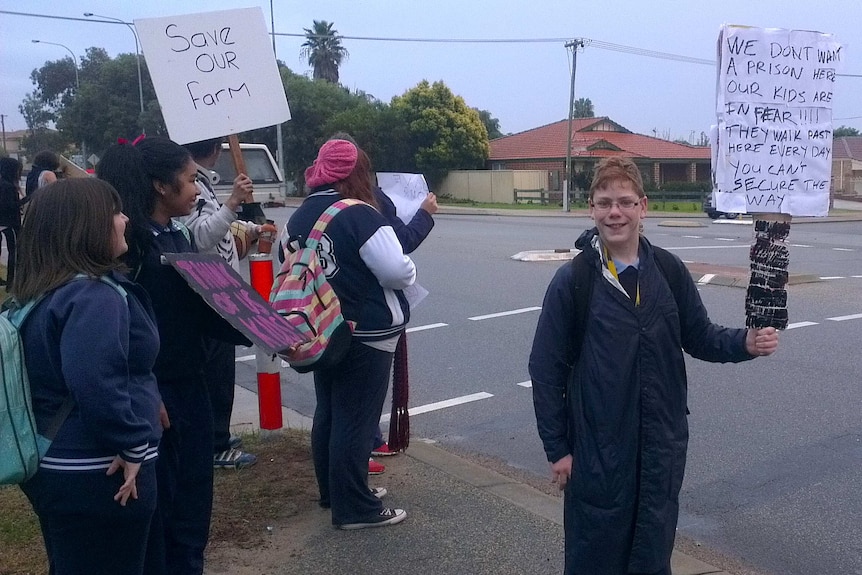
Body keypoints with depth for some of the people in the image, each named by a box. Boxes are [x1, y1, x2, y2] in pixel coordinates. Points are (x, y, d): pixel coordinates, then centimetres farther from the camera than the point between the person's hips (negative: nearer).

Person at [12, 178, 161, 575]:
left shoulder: (37, 292, 8)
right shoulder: (94, 296, -22)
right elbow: (95, 384, -34)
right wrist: (133, 446, -22)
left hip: (51, 463, 9)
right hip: (95, 473, -9)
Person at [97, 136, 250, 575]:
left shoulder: (179, 235, 9)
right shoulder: (127, 241, -16)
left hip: (189, 385, 8)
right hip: (151, 391, -8)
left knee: (194, 496, 17)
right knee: (154, 502, 6)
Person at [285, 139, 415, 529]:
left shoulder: (299, 217, 6)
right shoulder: (360, 215, -18)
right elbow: (397, 271, -20)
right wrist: (410, 272, 1)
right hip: (366, 335, -8)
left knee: (327, 412, 18)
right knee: (356, 419, -1)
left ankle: (332, 490, 32)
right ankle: (354, 508, 7)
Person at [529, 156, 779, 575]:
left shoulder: (669, 271, 0)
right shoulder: (573, 280, -8)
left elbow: (699, 337, 9)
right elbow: (546, 369, -5)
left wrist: (745, 343, -12)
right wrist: (557, 448, -5)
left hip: (663, 446, 3)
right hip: (597, 450, -3)